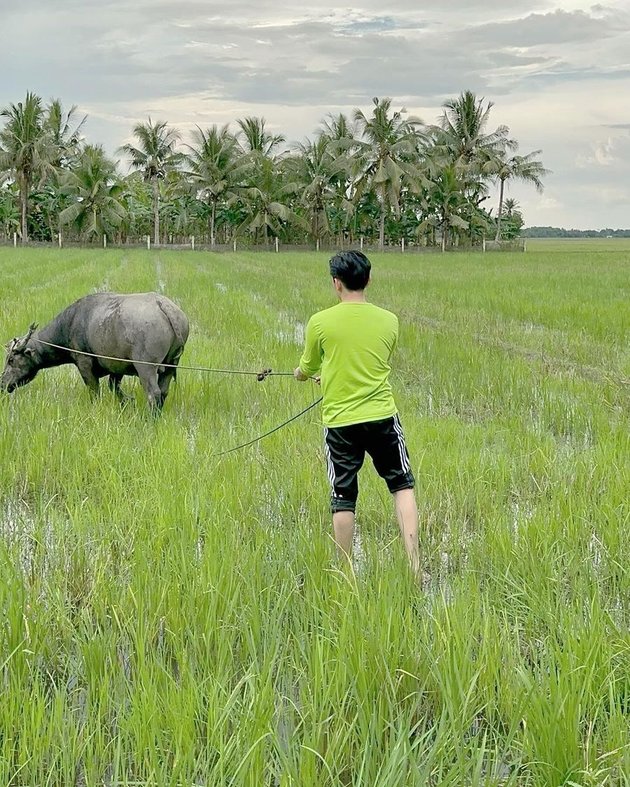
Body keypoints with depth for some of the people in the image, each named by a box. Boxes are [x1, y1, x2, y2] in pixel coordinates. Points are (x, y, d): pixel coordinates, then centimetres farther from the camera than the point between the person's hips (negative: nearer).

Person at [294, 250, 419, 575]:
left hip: (339, 422, -1)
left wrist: (301, 373, 36)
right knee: (402, 486, 13)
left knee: (343, 499, 8)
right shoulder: (389, 321, 1)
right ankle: (414, 560, 4)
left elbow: (307, 368, 10)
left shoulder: (320, 322, -6)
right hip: (382, 416, 1)